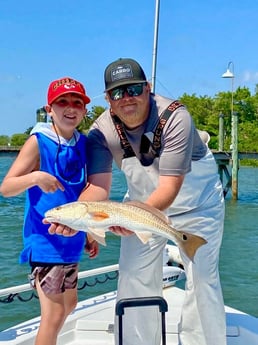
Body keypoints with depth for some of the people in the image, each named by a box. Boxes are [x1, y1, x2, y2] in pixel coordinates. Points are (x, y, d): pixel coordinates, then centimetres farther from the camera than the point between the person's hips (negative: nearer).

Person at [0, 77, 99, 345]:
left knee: (69, 304, 21)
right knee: (54, 313, -5)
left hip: (71, 240, 7)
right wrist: (35, 177, -33)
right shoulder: (38, 142, -12)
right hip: (45, 241, -7)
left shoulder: (83, 144, 5)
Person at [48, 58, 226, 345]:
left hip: (196, 198, -3)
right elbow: (98, 185, -23)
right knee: (134, 275, 3)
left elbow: (170, 186, -36)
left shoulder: (174, 117, -31)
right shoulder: (101, 131, -19)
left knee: (202, 277, -5)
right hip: (143, 198, 4)